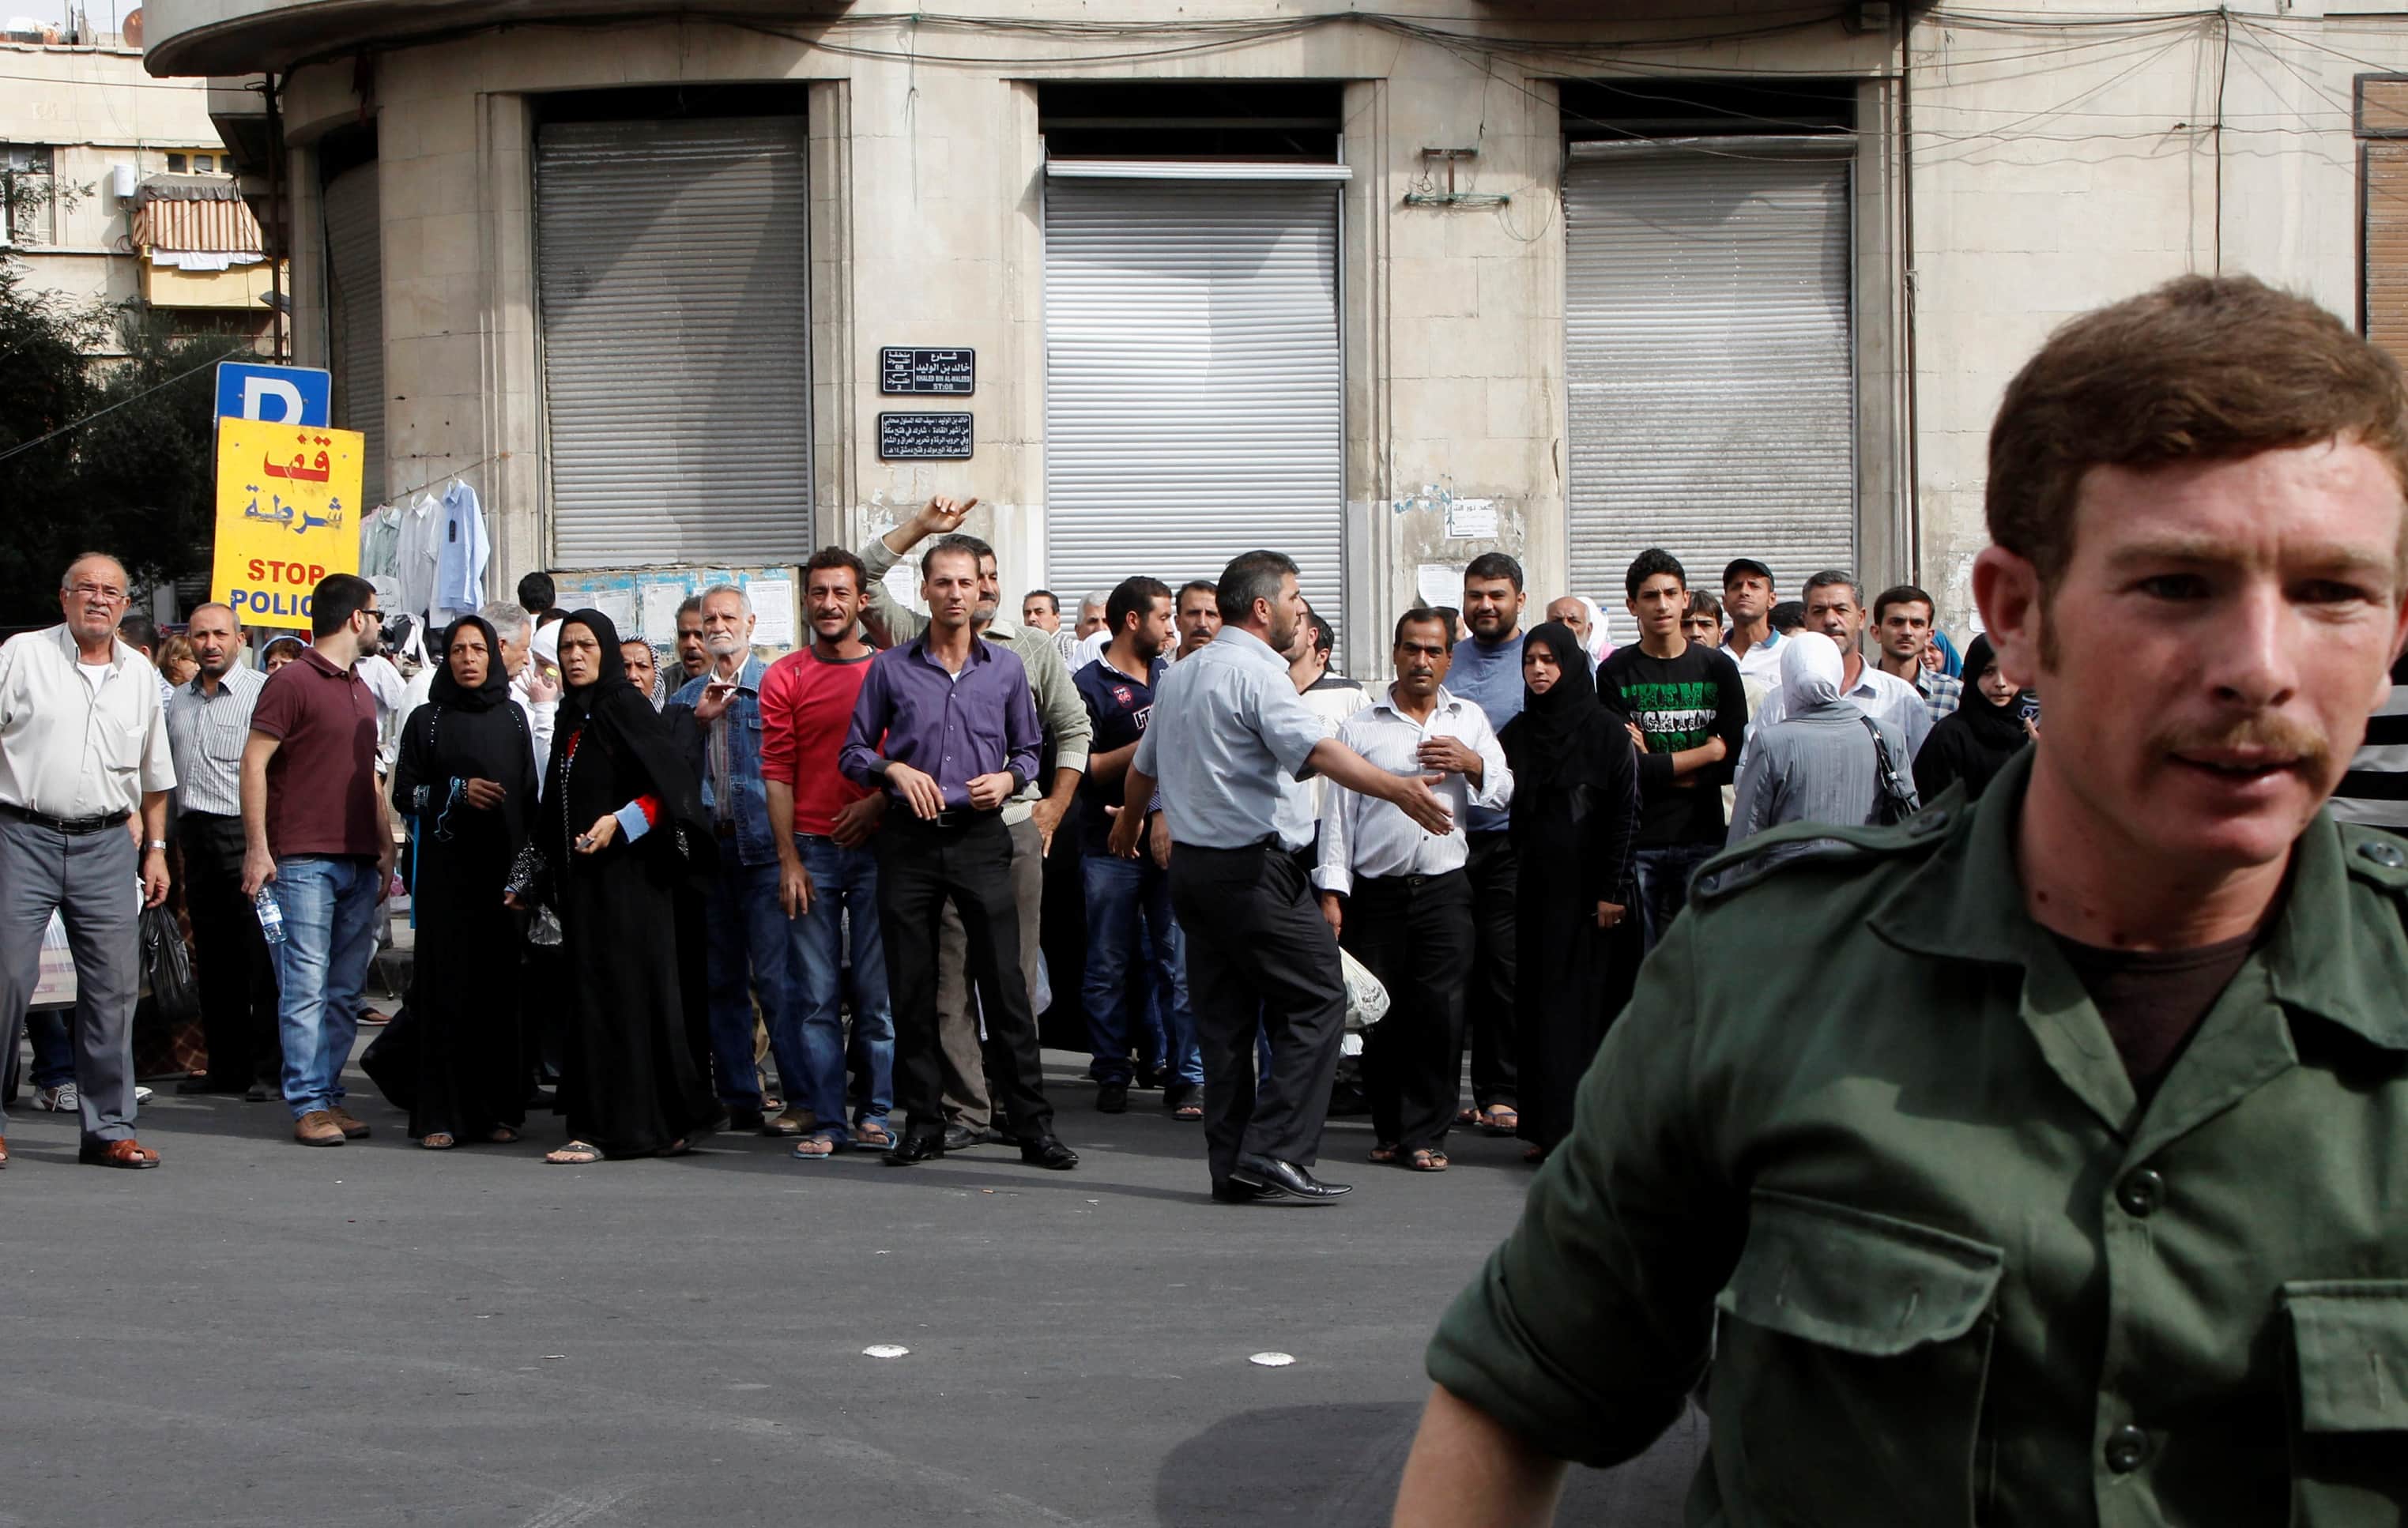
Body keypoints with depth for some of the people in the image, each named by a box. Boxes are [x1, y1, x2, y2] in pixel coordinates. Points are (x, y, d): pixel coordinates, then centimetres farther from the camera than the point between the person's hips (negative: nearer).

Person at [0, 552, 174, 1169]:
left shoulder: (141, 673, 13)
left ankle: (108, 1127, 8)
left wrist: (155, 848, 18)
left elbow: (154, 774, 21)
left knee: (115, 985, 1)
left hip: (107, 844, 3)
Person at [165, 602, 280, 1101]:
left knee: (260, 958, -6)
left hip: (245, 831, -7)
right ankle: (226, 1065, 15)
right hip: (195, 836, 7)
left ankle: (270, 1068, -2)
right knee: (213, 961, 9)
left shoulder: (262, 692, -5)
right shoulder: (178, 701, 17)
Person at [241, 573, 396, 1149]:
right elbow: (254, 763, -8)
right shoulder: (291, 682, -4)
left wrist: (386, 848, 18)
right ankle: (308, 1105, -4)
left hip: (359, 864, 7)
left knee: (345, 992, 7)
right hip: (305, 861, -7)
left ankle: (329, 1094, 13)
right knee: (306, 987, -6)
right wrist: (257, 848, -13)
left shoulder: (361, 692, 20)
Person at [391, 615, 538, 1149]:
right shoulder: (426, 720, 6)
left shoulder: (512, 717, 12)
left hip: (503, 868, 2)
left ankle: (497, 1109, 4)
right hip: (446, 871, -2)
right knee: (447, 987, -5)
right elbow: (404, 793, 4)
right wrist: (458, 791, -11)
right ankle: (441, 1114, -4)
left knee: (502, 987, -1)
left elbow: (530, 795, 13)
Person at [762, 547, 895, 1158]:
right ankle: (825, 1122, 4)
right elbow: (777, 774, 2)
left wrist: (879, 802, -10)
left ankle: (875, 1113, 10)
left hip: (876, 845, 0)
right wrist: (788, 860, -4)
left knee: (877, 987, 1)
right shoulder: (785, 678, 6)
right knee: (815, 993, 0)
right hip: (811, 849, 0)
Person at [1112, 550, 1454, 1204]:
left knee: (1224, 1016, 11)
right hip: (1254, 868, -9)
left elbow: (1143, 765, 30)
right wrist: (1398, 788, -39)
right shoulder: (1257, 673, -12)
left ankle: (1232, 1166, 11)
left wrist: (1129, 822, 49)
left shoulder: (1178, 677, 16)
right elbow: (1316, 750, -29)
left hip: (1190, 861, 9)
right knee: (1316, 999, -4)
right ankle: (1274, 1152, -11)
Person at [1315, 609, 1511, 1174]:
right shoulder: (1359, 727, 8)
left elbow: (1505, 794, 13)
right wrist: (1331, 892, -1)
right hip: (1376, 893, 0)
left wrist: (1472, 765, -8)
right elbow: (1338, 813, 6)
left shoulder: (1469, 720, 14)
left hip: (1443, 889, 1)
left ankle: (1425, 1133, 1)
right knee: (1383, 1016, 0)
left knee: (1441, 1011, -8)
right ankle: (1389, 1128, 15)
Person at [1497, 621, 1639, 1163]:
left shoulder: (1606, 731, -3)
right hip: (1534, 887, 5)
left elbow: (1626, 813, -6)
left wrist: (1614, 890, -11)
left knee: (1584, 1002, -4)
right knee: (1537, 1005, 3)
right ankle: (1545, 1125, 7)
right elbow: (1506, 810, 14)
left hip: (1587, 889, -5)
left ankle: (1581, 1125, -3)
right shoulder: (1516, 733, 11)